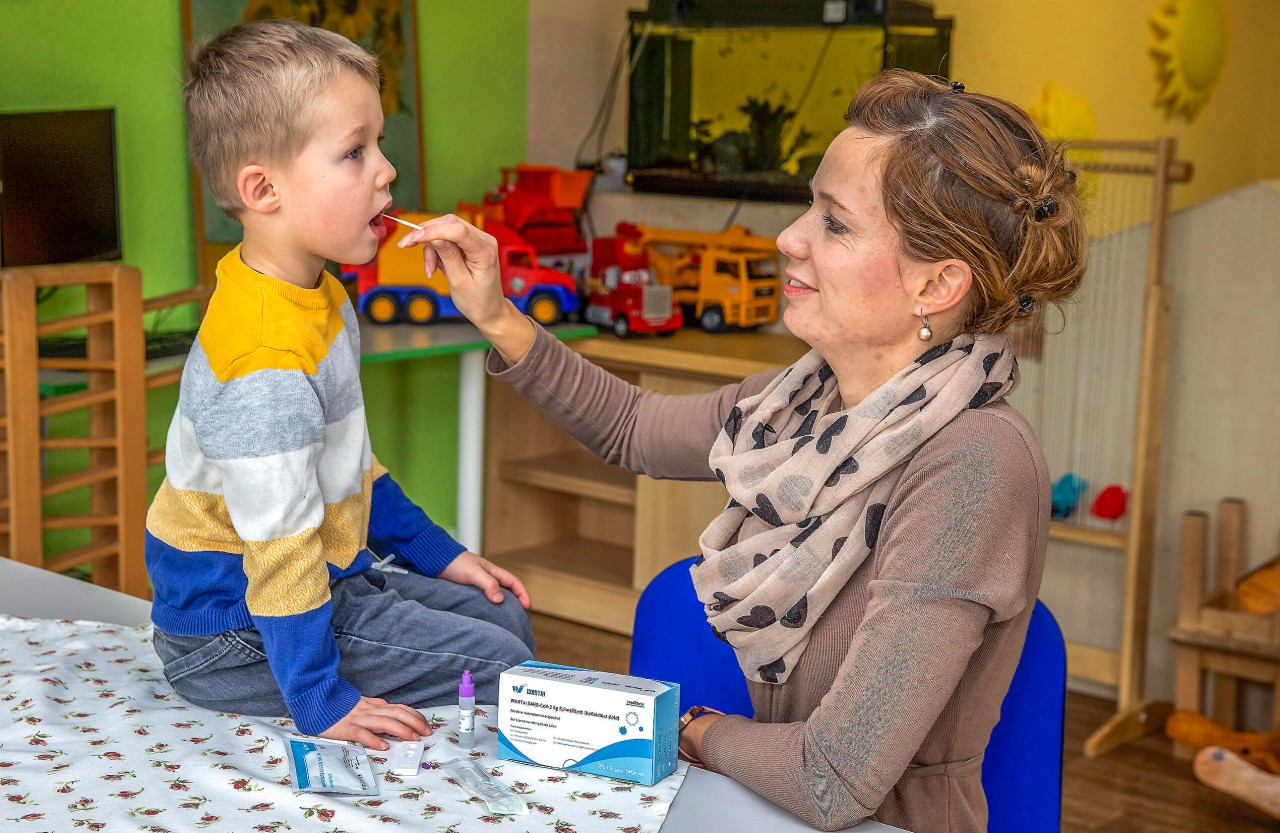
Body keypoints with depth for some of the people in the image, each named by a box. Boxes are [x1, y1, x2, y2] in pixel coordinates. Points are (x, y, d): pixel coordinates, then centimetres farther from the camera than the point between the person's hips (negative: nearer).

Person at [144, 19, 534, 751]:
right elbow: (279, 547, -28)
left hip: (331, 574, 10)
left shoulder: (322, 299, 4)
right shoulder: (267, 362, -30)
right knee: (497, 667, -13)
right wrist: (321, 699, -23)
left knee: (504, 616, 12)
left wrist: (437, 554, 18)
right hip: (240, 632, -10)